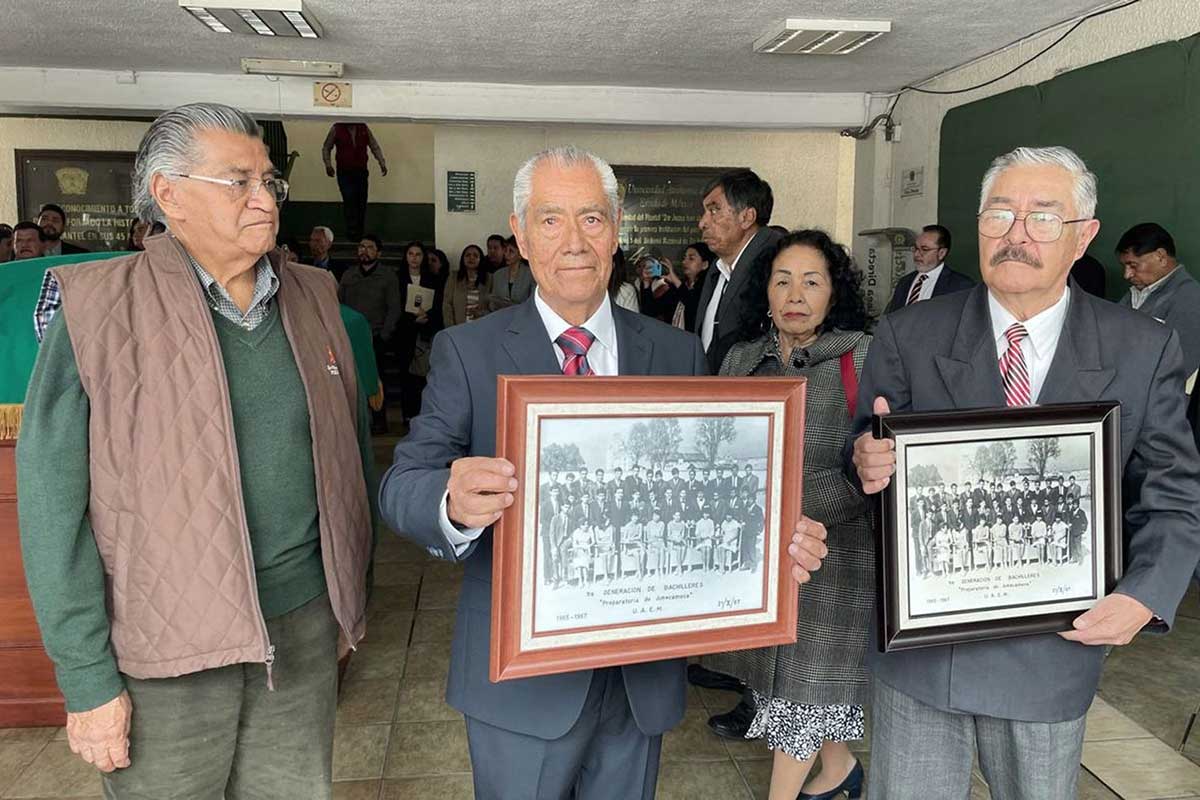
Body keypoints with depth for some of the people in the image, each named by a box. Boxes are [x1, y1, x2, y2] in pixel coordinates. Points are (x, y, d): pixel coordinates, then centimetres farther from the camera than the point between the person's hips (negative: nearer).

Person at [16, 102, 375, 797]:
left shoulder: (313, 298, 4)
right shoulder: (99, 307, -9)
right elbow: (53, 504, -10)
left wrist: (352, 597, 12)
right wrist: (88, 679, -10)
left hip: (306, 625, 4)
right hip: (164, 648, -3)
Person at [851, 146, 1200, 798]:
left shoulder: (1144, 350, -3)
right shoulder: (906, 338, -5)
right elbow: (869, 456, 0)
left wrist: (1144, 597, -14)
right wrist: (869, 462, -24)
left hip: (1053, 651, 1)